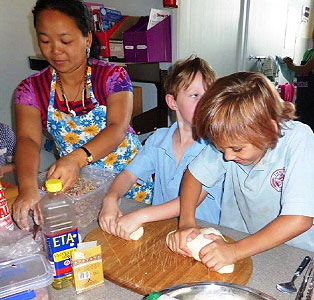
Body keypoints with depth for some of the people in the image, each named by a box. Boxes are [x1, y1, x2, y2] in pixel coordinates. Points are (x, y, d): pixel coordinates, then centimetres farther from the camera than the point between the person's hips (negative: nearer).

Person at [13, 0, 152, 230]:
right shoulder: (31, 89, -3)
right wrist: (28, 188, -38)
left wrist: (77, 158, -43)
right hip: (75, 184, 2)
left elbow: (118, 129, -24)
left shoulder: (113, 76, -10)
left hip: (128, 178, -1)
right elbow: (28, 140, -18)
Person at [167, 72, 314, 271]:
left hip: (291, 253, -2)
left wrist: (234, 251, -29)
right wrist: (186, 223, -15)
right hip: (235, 240, 2)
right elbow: (195, 174, -1)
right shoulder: (229, 137, -12)